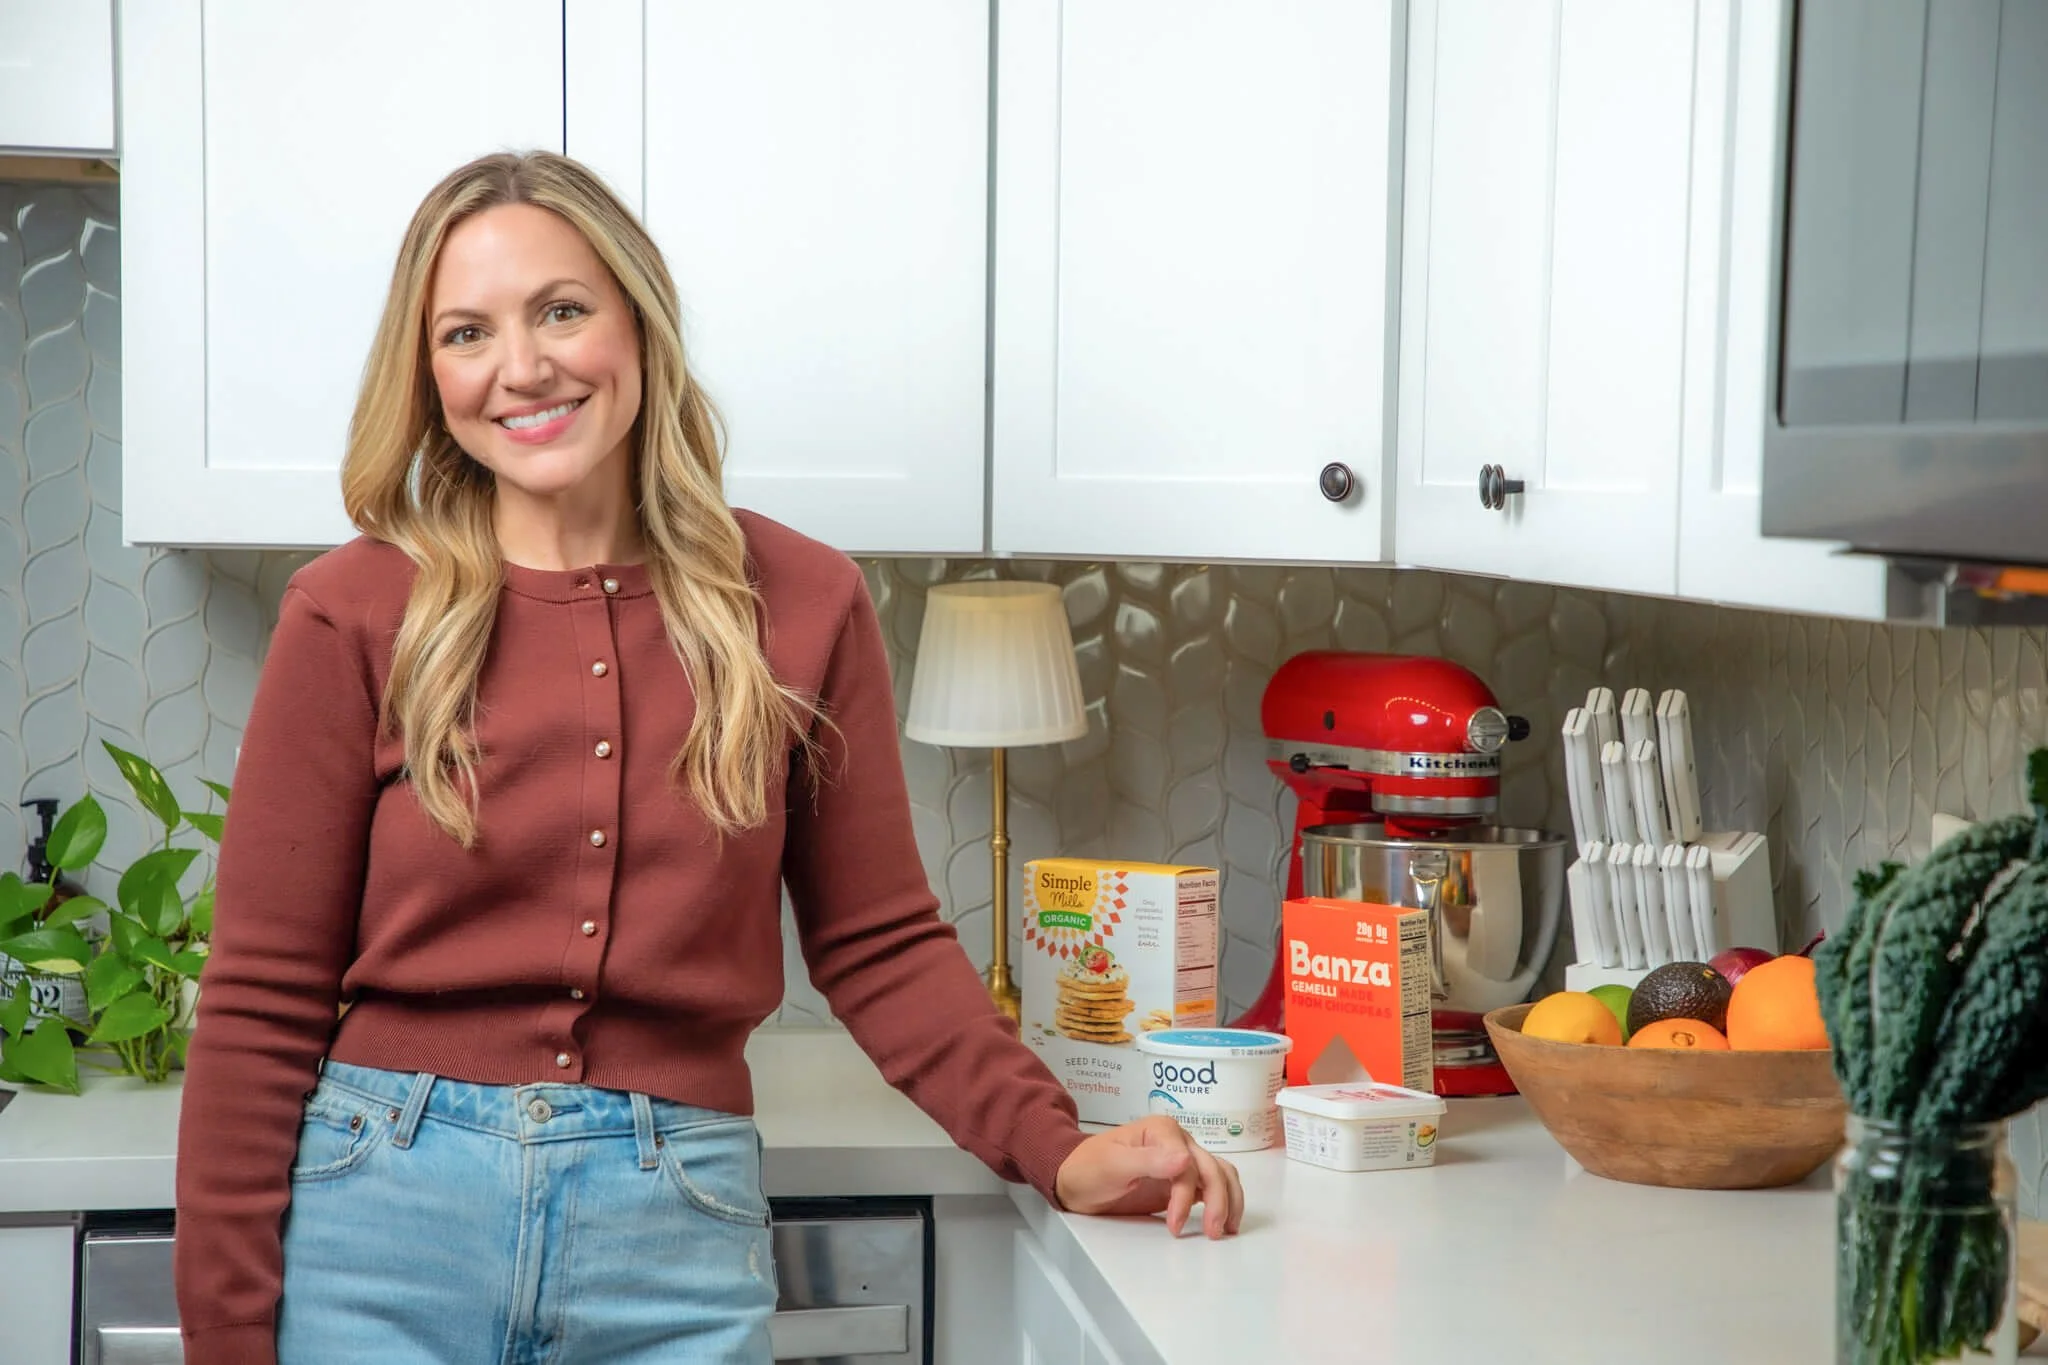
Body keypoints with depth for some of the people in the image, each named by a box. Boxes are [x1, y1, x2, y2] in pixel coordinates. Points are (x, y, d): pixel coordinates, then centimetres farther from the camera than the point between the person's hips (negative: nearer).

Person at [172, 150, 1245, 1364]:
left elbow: (880, 944, 8)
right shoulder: (354, 615, -3)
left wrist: (1059, 1151, -5)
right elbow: (264, 999, -2)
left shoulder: (800, 606, 2)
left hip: (676, 1239, 1)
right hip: (386, 1214, -1)